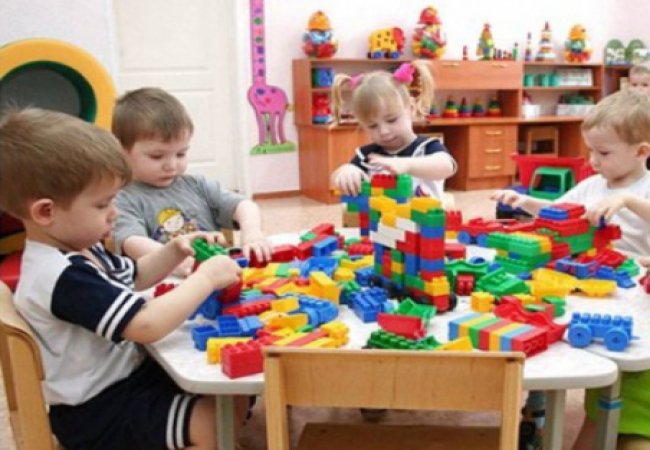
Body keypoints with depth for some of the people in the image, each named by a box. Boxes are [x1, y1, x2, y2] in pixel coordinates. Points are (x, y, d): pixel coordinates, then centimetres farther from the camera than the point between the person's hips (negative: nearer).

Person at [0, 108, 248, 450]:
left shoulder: (79, 249, 4)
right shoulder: (64, 276, -30)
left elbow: (132, 277, 21)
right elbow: (149, 325, -36)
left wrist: (174, 251, 3)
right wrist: (206, 277, -24)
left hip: (126, 375, 10)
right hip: (99, 412, -10)